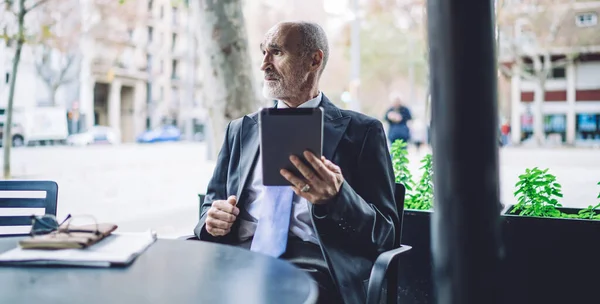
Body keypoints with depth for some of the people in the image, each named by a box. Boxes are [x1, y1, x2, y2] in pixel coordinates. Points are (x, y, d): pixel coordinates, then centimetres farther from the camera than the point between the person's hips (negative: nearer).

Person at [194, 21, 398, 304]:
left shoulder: (361, 131, 5)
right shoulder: (240, 130, 17)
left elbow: (385, 235, 0)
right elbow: (210, 206, 22)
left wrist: (336, 198, -20)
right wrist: (213, 219, -3)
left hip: (311, 271, -3)